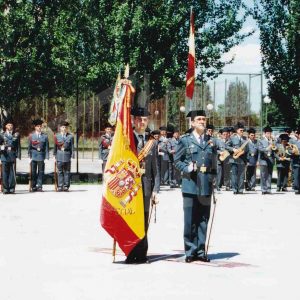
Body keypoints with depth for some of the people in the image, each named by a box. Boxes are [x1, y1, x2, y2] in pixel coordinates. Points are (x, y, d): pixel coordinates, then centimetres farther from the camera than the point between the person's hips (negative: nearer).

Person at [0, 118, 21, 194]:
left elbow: (18, 146, 7)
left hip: (13, 156, 0)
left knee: (12, 173, -1)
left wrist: (18, 155, -1)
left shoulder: (16, 135, 9)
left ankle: (12, 188, 4)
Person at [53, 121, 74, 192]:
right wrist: (54, 155, 8)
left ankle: (66, 186, 7)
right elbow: (55, 146, 12)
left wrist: (72, 156, 0)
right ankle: (60, 186, 5)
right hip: (59, 156, 1)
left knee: (67, 172, 3)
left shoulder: (70, 136, 6)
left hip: (67, 156, 0)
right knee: (60, 172, 1)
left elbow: (72, 147, 5)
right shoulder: (56, 136, 10)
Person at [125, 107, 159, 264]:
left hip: (146, 186, 3)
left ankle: (141, 255, 12)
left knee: (143, 222, 6)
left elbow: (155, 168, 12)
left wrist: (155, 190, 6)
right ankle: (131, 255, 3)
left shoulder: (152, 142, 12)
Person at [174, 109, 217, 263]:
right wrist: (187, 168, -12)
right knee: (190, 220, -1)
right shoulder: (185, 140, 3)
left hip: (206, 186, 3)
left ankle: (201, 251, 14)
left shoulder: (211, 141, 13)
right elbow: (177, 160, 4)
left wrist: (212, 176, 8)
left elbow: (214, 162, 18)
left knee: (203, 220, 7)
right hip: (190, 184, -3)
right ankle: (190, 251, 7)